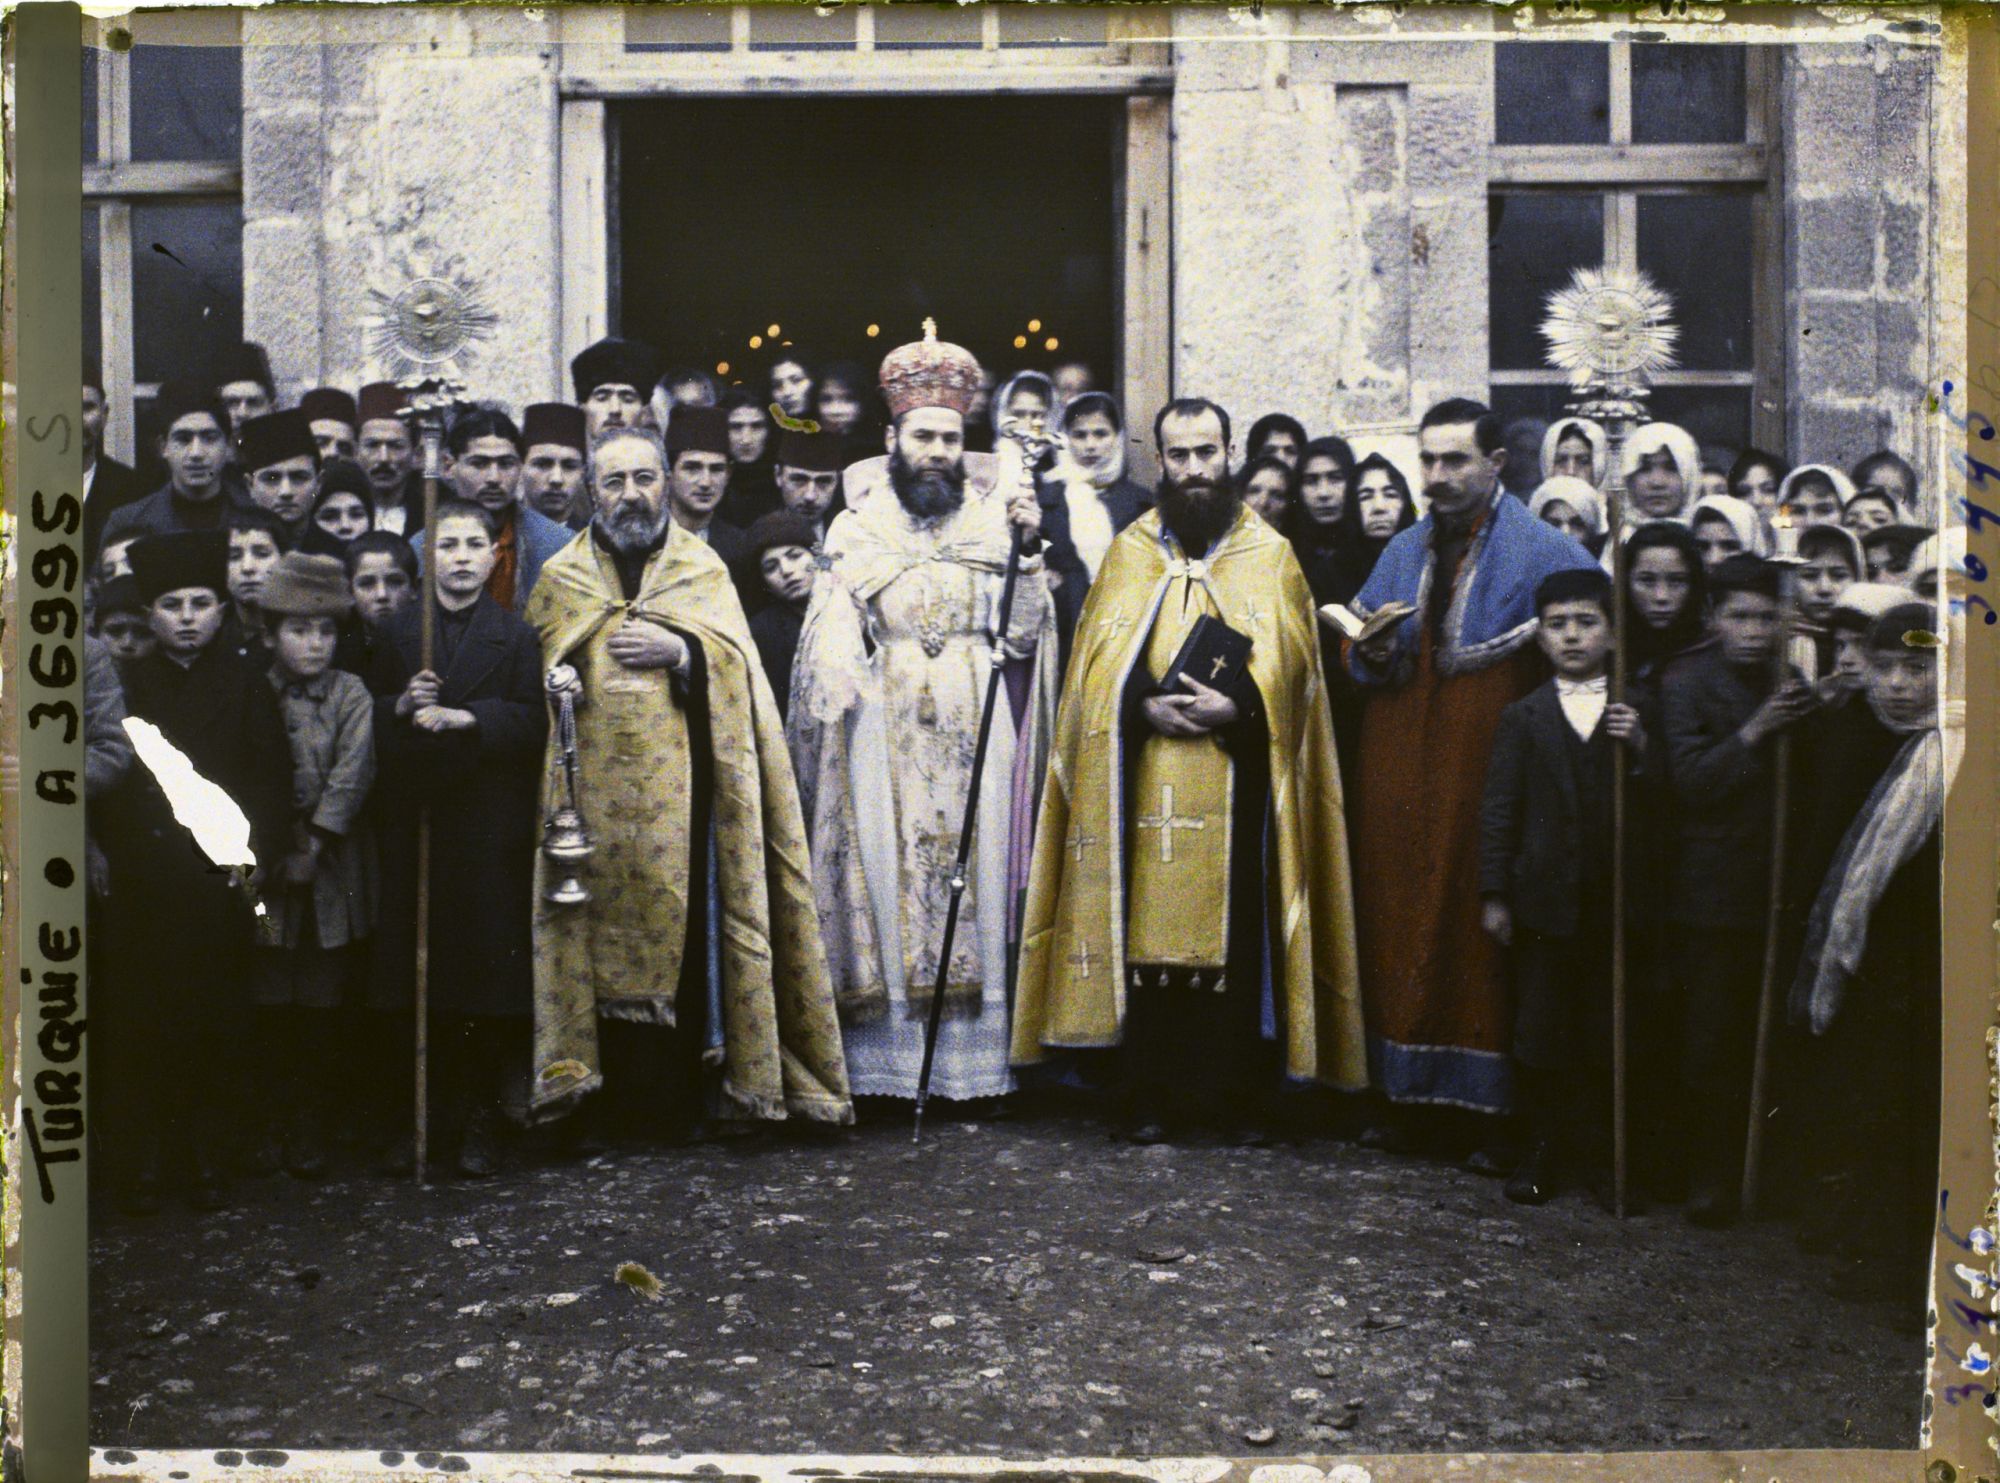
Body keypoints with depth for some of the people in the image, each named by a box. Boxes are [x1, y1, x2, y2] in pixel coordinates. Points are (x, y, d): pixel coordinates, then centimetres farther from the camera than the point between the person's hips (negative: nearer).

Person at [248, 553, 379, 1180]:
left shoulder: (351, 694, 0)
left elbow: (351, 775, -9)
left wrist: (312, 846, -13)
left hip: (334, 870, -1)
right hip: (265, 866, 1)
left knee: (324, 1006, 3)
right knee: (272, 1006, 5)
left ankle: (313, 1129, 14)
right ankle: (275, 1125, 17)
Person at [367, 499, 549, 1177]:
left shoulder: (517, 637, 7)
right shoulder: (396, 632, 14)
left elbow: (532, 721, -4)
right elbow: (365, 718, 10)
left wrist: (467, 717, -15)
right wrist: (402, 706, -9)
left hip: (489, 826, -1)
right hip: (411, 823, 2)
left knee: (486, 972, -1)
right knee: (404, 976, 0)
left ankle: (477, 1125, 9)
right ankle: (405, 1120, 10)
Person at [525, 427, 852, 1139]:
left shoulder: (704, 569, 11)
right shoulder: (561, 579, 14)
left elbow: (737, 665, 2)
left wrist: (679, 651, -15)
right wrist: (556, 681, -8)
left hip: (684, 788, -1)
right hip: (597, 792, 1)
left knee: (686, 926, -4)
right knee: (608, 926, -2)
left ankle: (684, 1097, 5)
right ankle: (628, 1098, 6)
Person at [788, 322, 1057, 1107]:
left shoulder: (992, 521, 8)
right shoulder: (855, 528, 5)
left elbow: (1021, 639, 1)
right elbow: (829, 644, 1)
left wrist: (1030, 550, -9)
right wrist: (836, 703, -16)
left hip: (973, 742, 1)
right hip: (884, 743, -1)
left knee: (975, 874, 1)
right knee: (885, 873, -1)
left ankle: (973, 1053, 9)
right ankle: (886, 1056, 6)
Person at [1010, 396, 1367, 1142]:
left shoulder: (1269, 556, 10)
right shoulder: (1129, 551, 13)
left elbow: (1288, 664, 2)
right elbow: (1100, 662, 5)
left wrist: (1234, 706, -16)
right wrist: (1146, 704, -13)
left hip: (1237, 783, -1)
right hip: (1145, 785, 1)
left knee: (1236, 933, -2)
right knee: (1146, 932, -1)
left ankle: (1234, 1095, 7)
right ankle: (1152, 1099, 7)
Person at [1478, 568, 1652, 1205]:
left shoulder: (1637, 714, 7)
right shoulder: (1523, 718, 7)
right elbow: (1499, 811, 4)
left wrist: (1641, 754, -14)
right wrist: (1494, 894, -1)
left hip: (1616, 898, 0)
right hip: (1545, 902, 0)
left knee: (1609, 1036, 5)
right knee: (1540, 1033, 5)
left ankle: (1604, 1154, 17)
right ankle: (1544, 1152, 16)